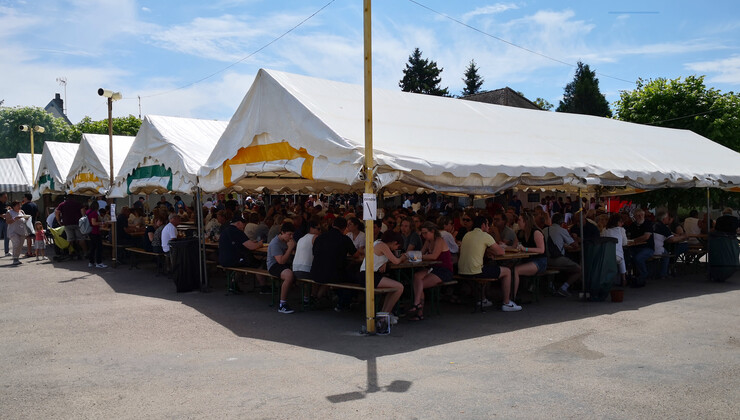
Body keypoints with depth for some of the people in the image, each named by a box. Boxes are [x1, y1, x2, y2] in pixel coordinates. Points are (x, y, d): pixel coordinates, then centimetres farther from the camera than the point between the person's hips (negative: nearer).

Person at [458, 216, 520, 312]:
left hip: (462, 271, 8)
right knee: (507, 272, 7)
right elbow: (501, 252, -2)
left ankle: (482, 300, 39)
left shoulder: (467, 235, 15)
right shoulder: (485, 236, -6)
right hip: (474, 272, -8)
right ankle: (506, 303, 13)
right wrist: (489, 250, 17)